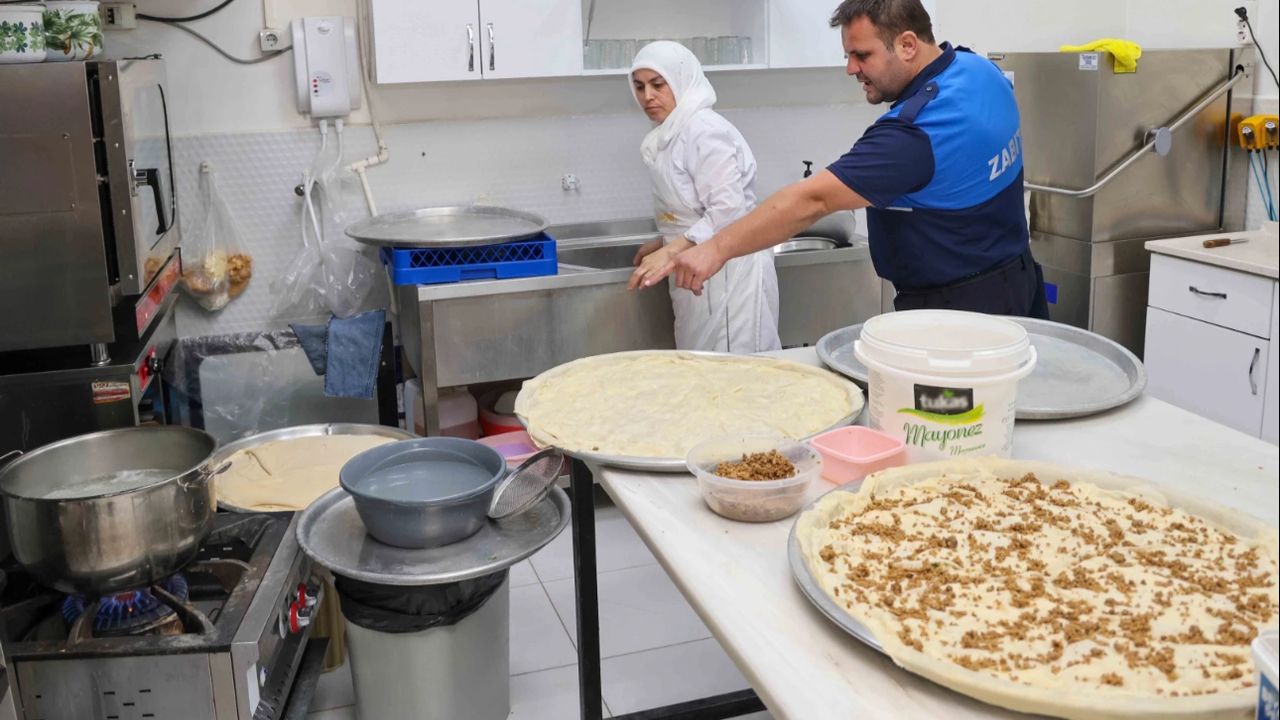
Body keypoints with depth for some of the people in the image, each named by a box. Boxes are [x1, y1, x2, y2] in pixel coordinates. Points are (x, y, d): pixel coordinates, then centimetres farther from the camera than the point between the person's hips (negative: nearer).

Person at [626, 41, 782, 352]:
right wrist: (662, 244, 15)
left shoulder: (704, 130, -14)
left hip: (727, 271, -9)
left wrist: (670, 252, -26)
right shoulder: (671, 135, 14)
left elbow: (727, 210, -22)